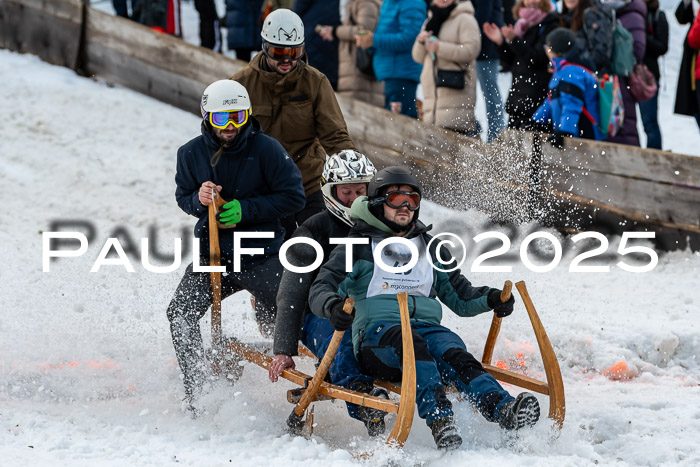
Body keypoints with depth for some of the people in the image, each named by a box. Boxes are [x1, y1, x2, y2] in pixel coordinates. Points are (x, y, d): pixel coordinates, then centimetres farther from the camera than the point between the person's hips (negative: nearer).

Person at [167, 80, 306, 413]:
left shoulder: (266, 149, -11)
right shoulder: (191, 154, -1)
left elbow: (293, 196, -9)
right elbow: (183, 197, 11)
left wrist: (246, 209, -19)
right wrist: (199, 199, -14)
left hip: (262, 257, -3)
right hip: (213, 253, 3)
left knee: (279, 323, 0)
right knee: (181, 313, -12)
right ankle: (195, 391, -2)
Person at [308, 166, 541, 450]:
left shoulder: (430, 249, 26)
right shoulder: (359, 247, 12)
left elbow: (459, 296, 28)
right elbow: (320, 290, 1)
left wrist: (489, 299, 5)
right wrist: (332, 307, -24)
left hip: (426, 327, 3)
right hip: (376, 331, -3)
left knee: (453, 351, -32)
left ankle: (501, 408, -59)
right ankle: (438, 417, -60)